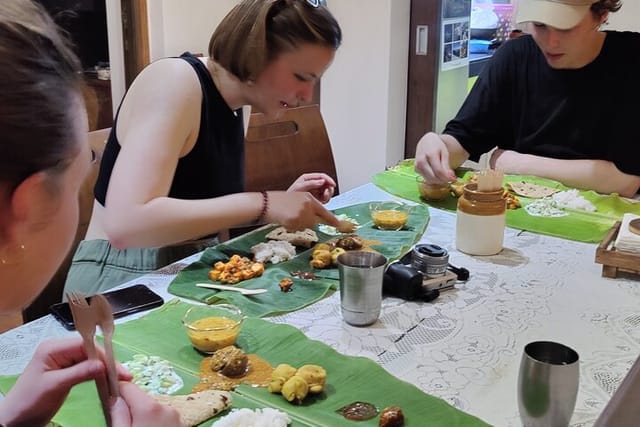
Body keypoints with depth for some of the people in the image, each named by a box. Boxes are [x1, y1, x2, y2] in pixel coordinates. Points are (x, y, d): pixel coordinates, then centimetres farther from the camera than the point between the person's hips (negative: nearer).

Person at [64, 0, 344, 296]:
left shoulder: (229, 105, 7)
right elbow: (125, 224, -30)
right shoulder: (176, 81, -18)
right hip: (124, 280, -7)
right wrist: (261, 204, -29)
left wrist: (281, 201, -1)